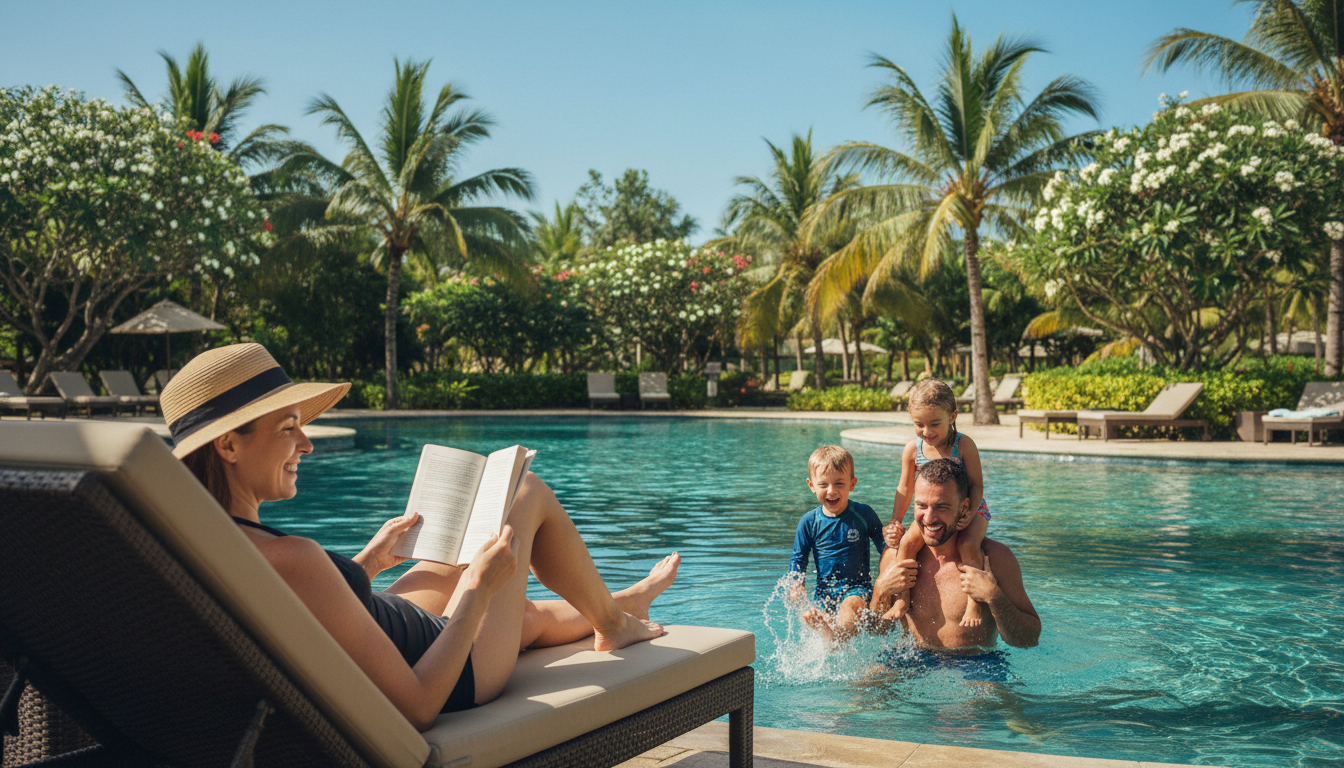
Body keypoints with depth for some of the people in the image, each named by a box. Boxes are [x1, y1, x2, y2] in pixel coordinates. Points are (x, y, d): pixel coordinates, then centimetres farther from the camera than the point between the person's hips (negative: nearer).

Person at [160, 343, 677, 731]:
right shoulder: (290, 560, -38)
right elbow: (416, 709, -33)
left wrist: (367, 562, 13)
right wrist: (479, 589, -23)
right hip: (453, 681, -8)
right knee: (527, 493, 9)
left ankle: (616, 606, 60)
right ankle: (613, 621, 36)